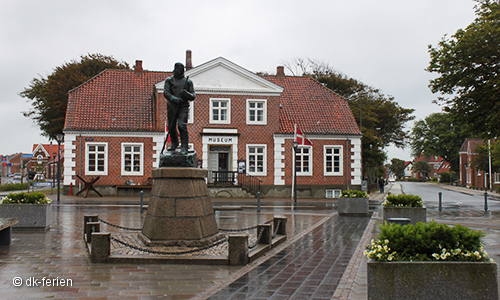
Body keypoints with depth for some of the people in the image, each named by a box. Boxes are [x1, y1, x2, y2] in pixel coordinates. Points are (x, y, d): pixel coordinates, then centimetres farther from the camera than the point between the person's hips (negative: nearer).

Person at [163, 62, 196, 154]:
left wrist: (186, 93, -14)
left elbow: (193, 96, 8)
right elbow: (166, 92, -4)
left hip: (183, 106, -2)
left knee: (182, 125, -17)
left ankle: (184, 147, -14)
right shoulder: (169, 80, 10)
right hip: (171, 106, 2)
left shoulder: (188, 81, 10)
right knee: (171, 126, 8)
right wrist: (175, 99, -20)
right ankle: (174, 142, 36)